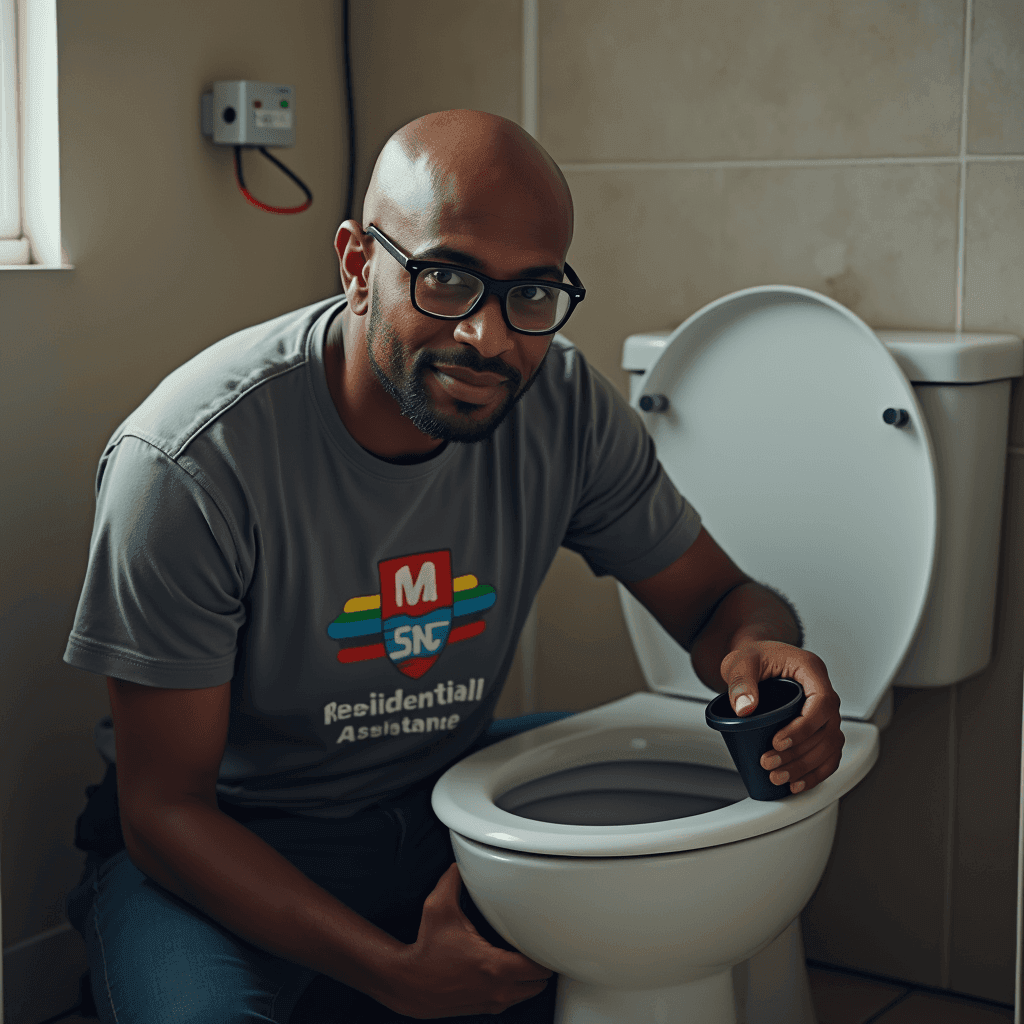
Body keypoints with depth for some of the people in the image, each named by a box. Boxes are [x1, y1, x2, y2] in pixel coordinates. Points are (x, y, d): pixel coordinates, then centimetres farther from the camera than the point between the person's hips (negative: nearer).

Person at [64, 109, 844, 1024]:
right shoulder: (191, 462, -26)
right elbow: (165, 808, -21)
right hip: (229, 837, -5)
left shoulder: (565, 406, -12)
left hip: (442, 789, 6)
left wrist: (762, 646, -27)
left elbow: (717, 597, 0)